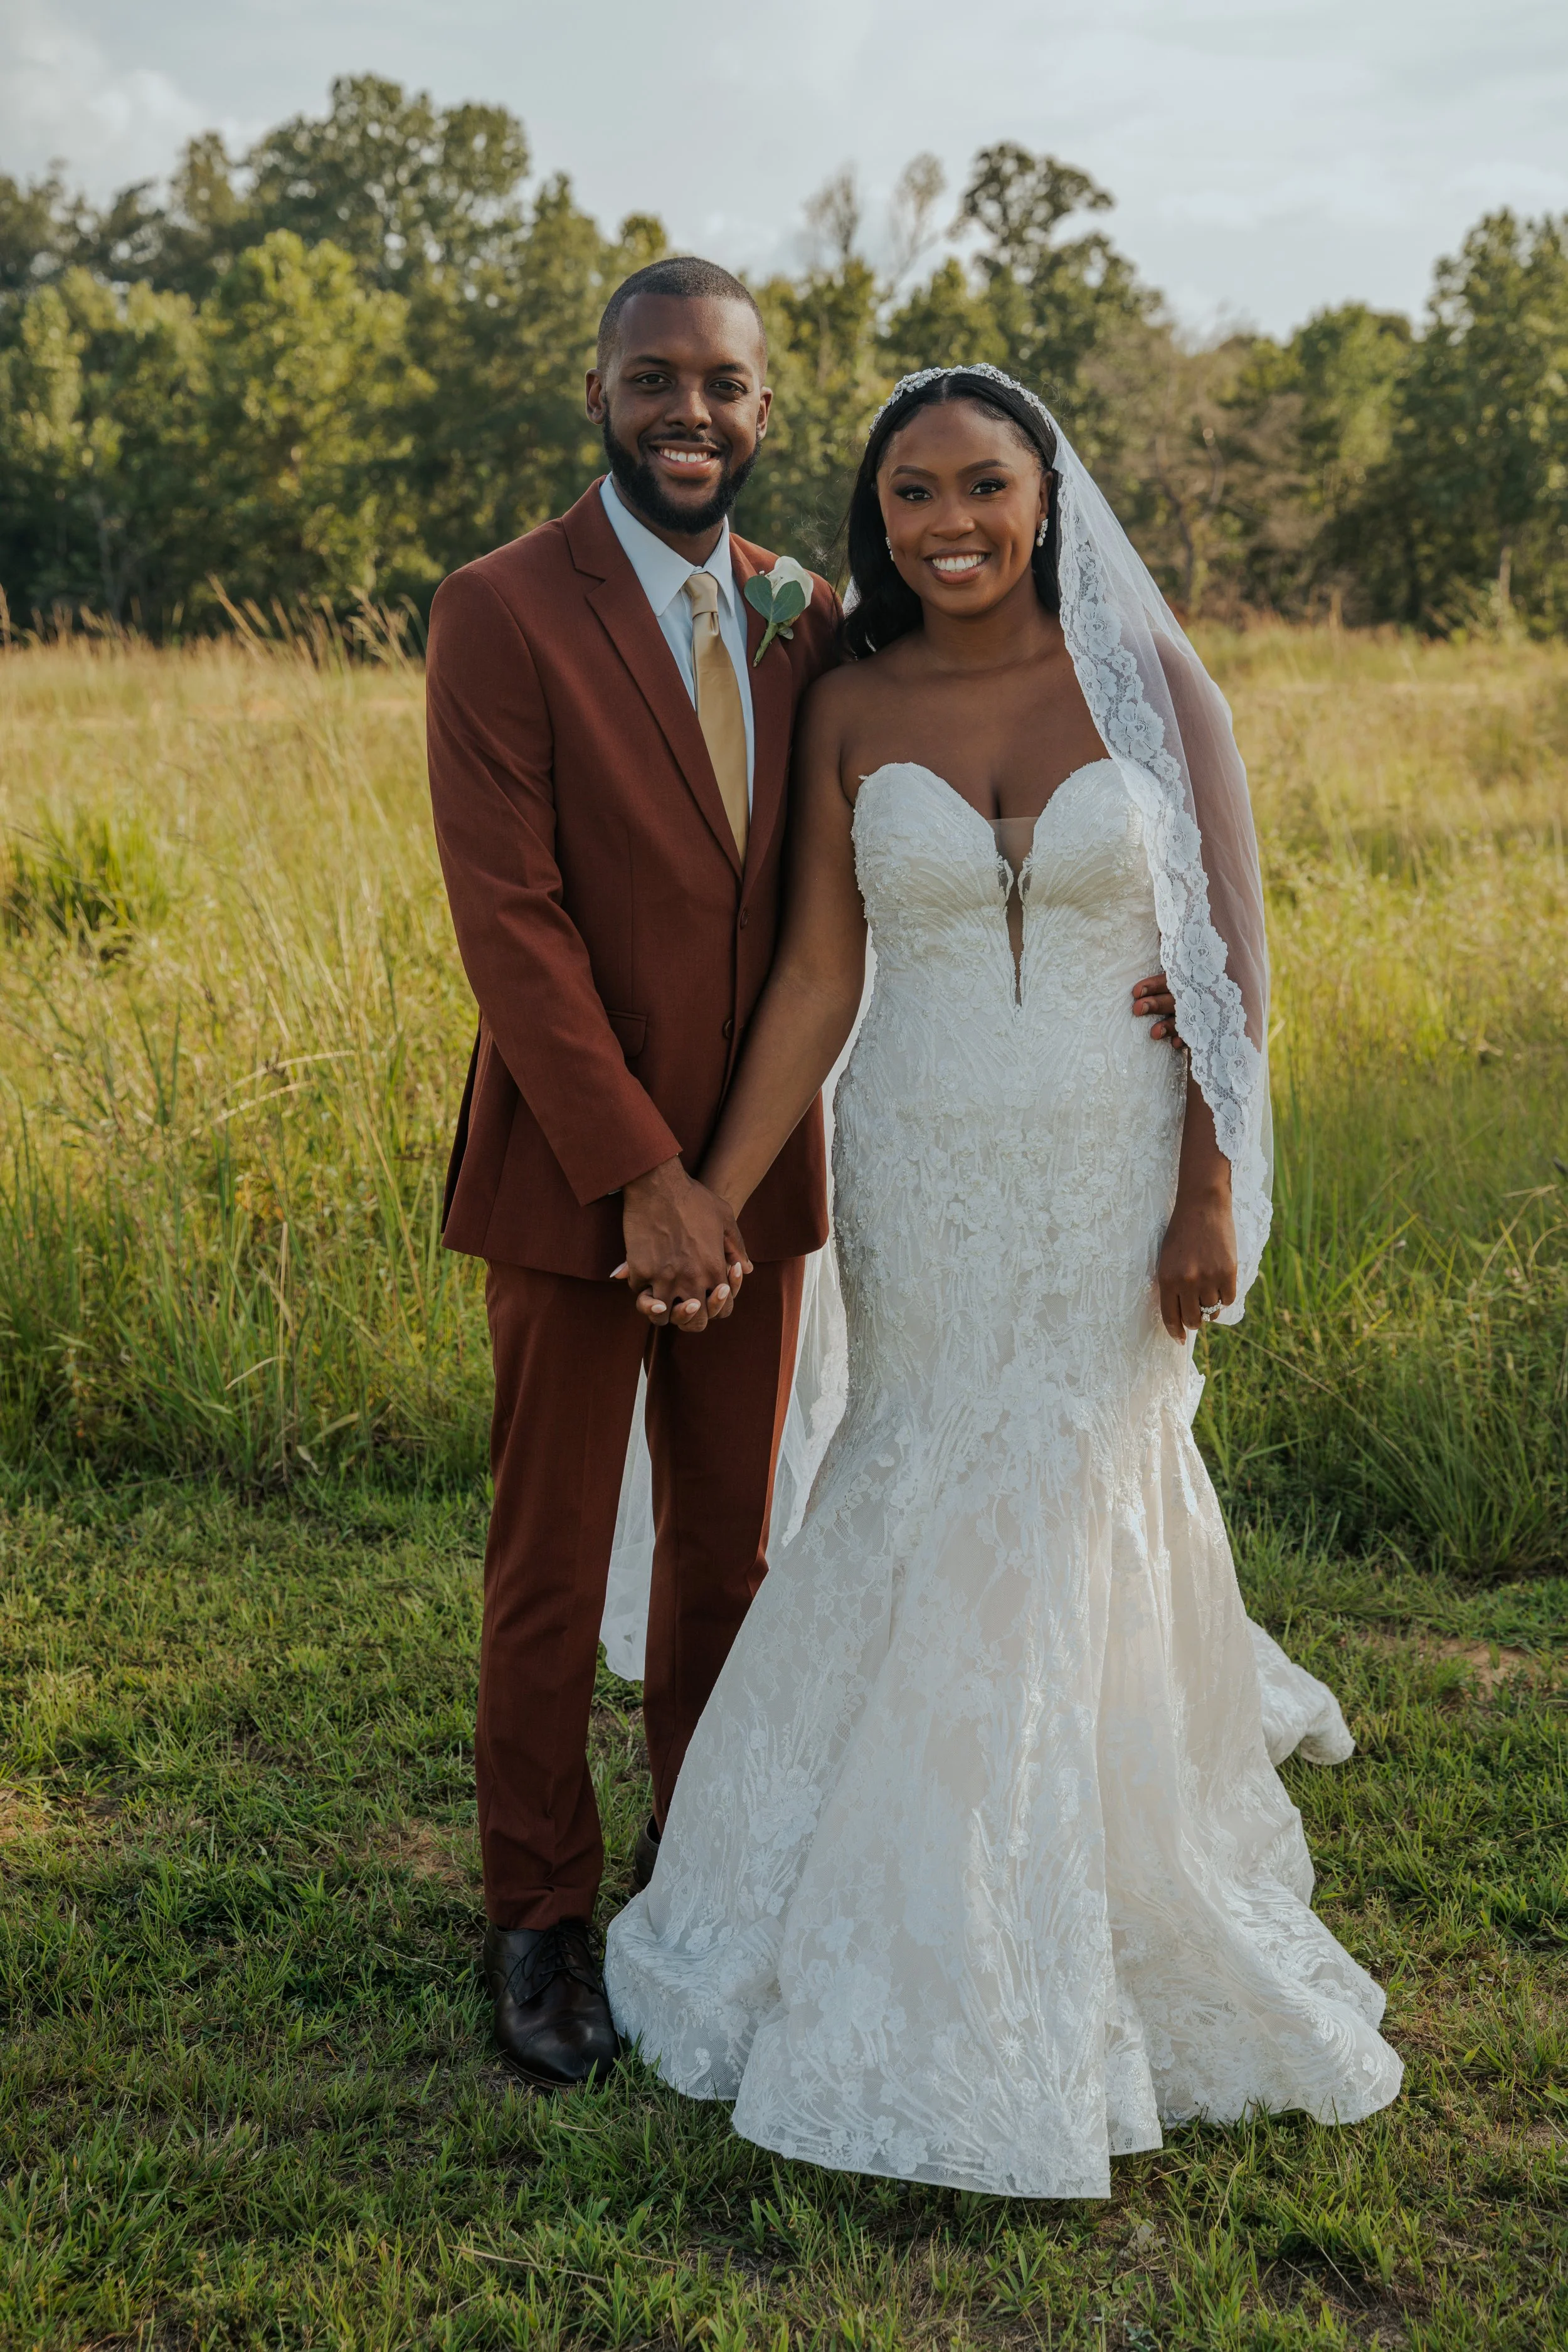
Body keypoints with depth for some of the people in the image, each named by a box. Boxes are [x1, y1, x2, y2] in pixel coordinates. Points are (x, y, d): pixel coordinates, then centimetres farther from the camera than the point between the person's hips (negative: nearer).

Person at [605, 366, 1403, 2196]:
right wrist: (709, 1205, -8)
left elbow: (1230, 950, -6)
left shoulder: (1149, 674, -5)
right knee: (944, 1510, 12)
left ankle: (994, 1984, 23)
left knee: (1050, 1517, 4)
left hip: (1116, 1176, -2)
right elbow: (815, 980, -2)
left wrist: (1214, 1195, -11)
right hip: (923, 1181, 2)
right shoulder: (852, 708, -1)